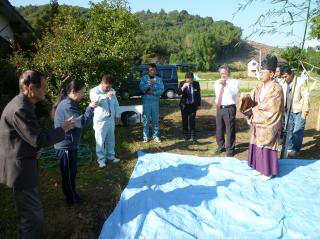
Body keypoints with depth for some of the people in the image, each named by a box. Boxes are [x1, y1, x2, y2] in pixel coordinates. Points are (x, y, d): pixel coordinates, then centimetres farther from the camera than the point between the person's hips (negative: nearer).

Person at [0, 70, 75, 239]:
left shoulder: (21, 104, 7)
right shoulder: (20, 108, -25)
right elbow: (39, 140, -25)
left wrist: (34, 149, 2)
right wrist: (62, 129, -13)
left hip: (20, 165, 11)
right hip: (20, 169, -11)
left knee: (26, 211, 26)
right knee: (33, 213, 1)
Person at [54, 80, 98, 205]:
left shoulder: (68, 103, 10)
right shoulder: (67, 106, -25)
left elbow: (79, 119, 15)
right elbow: (83, 122, -28)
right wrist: (90, 108, -19)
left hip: (68, 144, 10)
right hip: (66, 146, -10)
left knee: (71, 172, 22)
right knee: (68, 174, 7)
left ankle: (72, 195, 38)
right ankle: (71, 199, 25)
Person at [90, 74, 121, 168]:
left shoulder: (112, 91, 6)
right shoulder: (94, 91, -12)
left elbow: (116, 104, 15)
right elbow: (94, 98, -36)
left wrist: (117, 115, 14)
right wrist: (105, 96, -50)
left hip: (111, 119, 6)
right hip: (100, 121, -6)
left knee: (111, 139, 17)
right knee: (100, 141, 5)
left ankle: (111, 156, 33)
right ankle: (101, 159, 19)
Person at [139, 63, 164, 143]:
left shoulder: (159, 79, 6)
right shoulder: (144, 78, 2)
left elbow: (162, 90, -4)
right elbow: (141, 88, -11)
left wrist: (153, 93, -15)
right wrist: (149, 84, -23)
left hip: (155, 101, 2)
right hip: (146, 101, -1)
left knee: (155, 119, 6)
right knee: (146, 119, 1)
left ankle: (155, 136, 16)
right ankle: (145, 136, 10)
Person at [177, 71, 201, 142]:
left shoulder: (196, 84, -4)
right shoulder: (182, 83, -7)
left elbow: (198, 95, 5)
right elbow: (178, 93, -18)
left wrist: (199, 104, 8)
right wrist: (183, 87, -34)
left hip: (193, 105, 0)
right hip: (184, 105, 0)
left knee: (192, 120, -2)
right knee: (185, 120, 10)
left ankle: (193, 135, 6)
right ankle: (186, 135, 24)